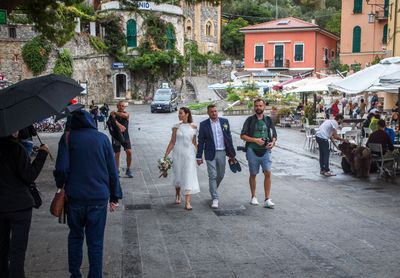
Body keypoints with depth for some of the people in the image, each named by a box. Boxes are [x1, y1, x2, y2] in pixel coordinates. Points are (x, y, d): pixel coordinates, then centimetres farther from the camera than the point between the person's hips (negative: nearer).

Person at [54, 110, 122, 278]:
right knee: (95, 242, 7)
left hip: (74, 197, 0)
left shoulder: (68, 138, -2)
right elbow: (112, 170, 1)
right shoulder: (102, 138, 1)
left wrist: (60, 185, 9)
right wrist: (114, 196, 8)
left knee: (75, 236, 19)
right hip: (99, 198, 0)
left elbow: (61, 169, -11)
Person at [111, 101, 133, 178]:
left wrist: (115, 113, -21)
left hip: (125, 136, 1)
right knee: (117, 154, 5)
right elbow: (113, 120, -25)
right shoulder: (113, 114, -3)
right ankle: (117, 170, 20)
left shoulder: (126, 114, 1)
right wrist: (119, 125, -42)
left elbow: (125, 115, -25)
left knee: (129, 152, -10)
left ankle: (128, 170, 4)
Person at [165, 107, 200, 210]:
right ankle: (177, 196, 38)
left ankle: (187, 203, -9)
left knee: (189, 177, -8)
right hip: (178, 154, 1)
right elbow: (172, 142, 2)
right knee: (178, 176, 12)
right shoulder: (176, 127, 1)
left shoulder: (193, 127, 2)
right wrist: (165, 155, -2)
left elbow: (194, 142, 11)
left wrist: (197, 155, 14)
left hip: (189, 154, -1)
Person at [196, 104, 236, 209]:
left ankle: (213, 190, 40)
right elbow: (200, 142, -1)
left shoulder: (224, 121, 3)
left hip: (222, 153, 3)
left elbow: (229, 137, 8)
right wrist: (199, 157, -3)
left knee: (221, 175, 14)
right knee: (212, 176, -5)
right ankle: (215, 199, 0)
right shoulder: (203, 124, -4)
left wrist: (231, 152, 6)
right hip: (210, 154, -3)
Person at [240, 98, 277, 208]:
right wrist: (255, 140, -16)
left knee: (268, 173, -10)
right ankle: (253, 197, 25)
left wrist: (272, 143, -7)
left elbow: (274, 135, 15)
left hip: (265, 151, 1)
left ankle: (267, 200, -6)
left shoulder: (268, 120, 9)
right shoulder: (250, 120, 1)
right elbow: (243, 136, -3)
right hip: (253, 151, -1)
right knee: (253, 174, 9)